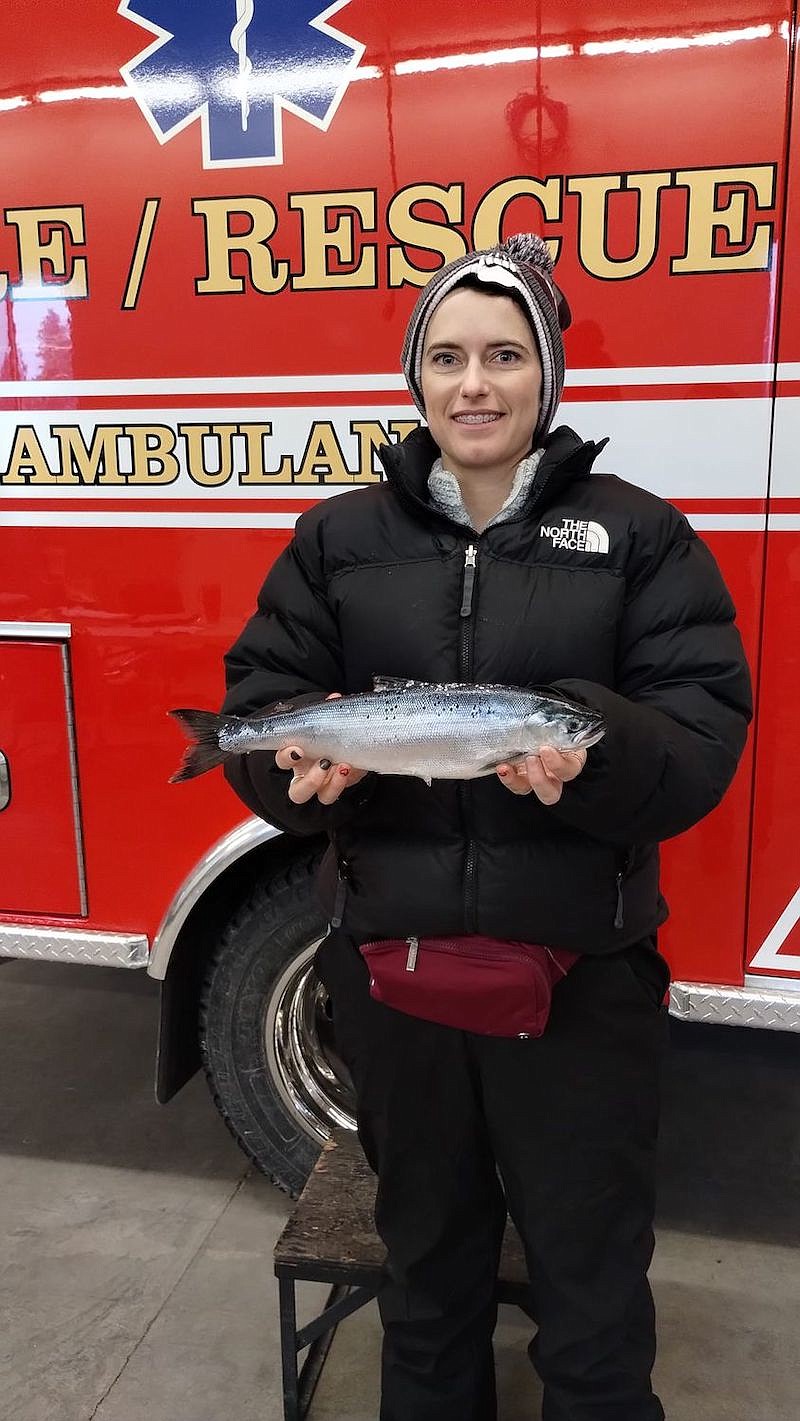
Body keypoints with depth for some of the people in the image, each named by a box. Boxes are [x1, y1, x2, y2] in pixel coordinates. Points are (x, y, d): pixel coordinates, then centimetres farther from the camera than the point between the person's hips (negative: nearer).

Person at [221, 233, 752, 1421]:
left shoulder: (637, 534, 0)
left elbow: (704, 725, -7)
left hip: (580, 965, -1)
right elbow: (259, 697, 3)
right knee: (427, 1249, 23)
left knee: (591, 1277, 14)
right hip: (391, 950, 2)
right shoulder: (340, 538, 5)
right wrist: (306, 758, -20)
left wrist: (597, 753, -28)